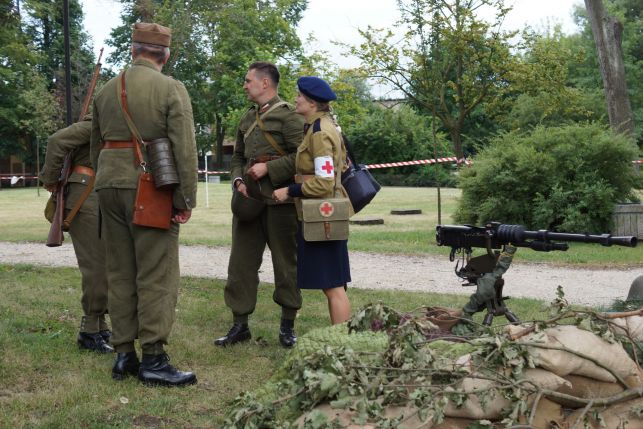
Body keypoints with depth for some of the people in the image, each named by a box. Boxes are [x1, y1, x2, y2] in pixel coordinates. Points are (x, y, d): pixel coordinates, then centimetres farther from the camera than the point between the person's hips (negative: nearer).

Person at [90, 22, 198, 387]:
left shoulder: (106, 91, 13)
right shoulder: (171, 89, -5)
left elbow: (96, 146, 19)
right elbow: (185, 149, -12)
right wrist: (186, 200, -8)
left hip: (110, 185, 6)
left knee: (120, 273, 10)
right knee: (156, 276, -2)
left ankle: (124, 355, 14)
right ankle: (154, 360, -2)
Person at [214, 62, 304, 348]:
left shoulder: (288, 116, -5)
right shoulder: (247, 119, 17)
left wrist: (268, 168, -18)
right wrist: (238, 180, 3)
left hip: (279, 201, -6)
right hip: (248, 200, 7)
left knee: (285, 263, 3)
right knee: (241, 262, 5)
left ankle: (287, 326, 14)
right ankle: (240, 324, 14)